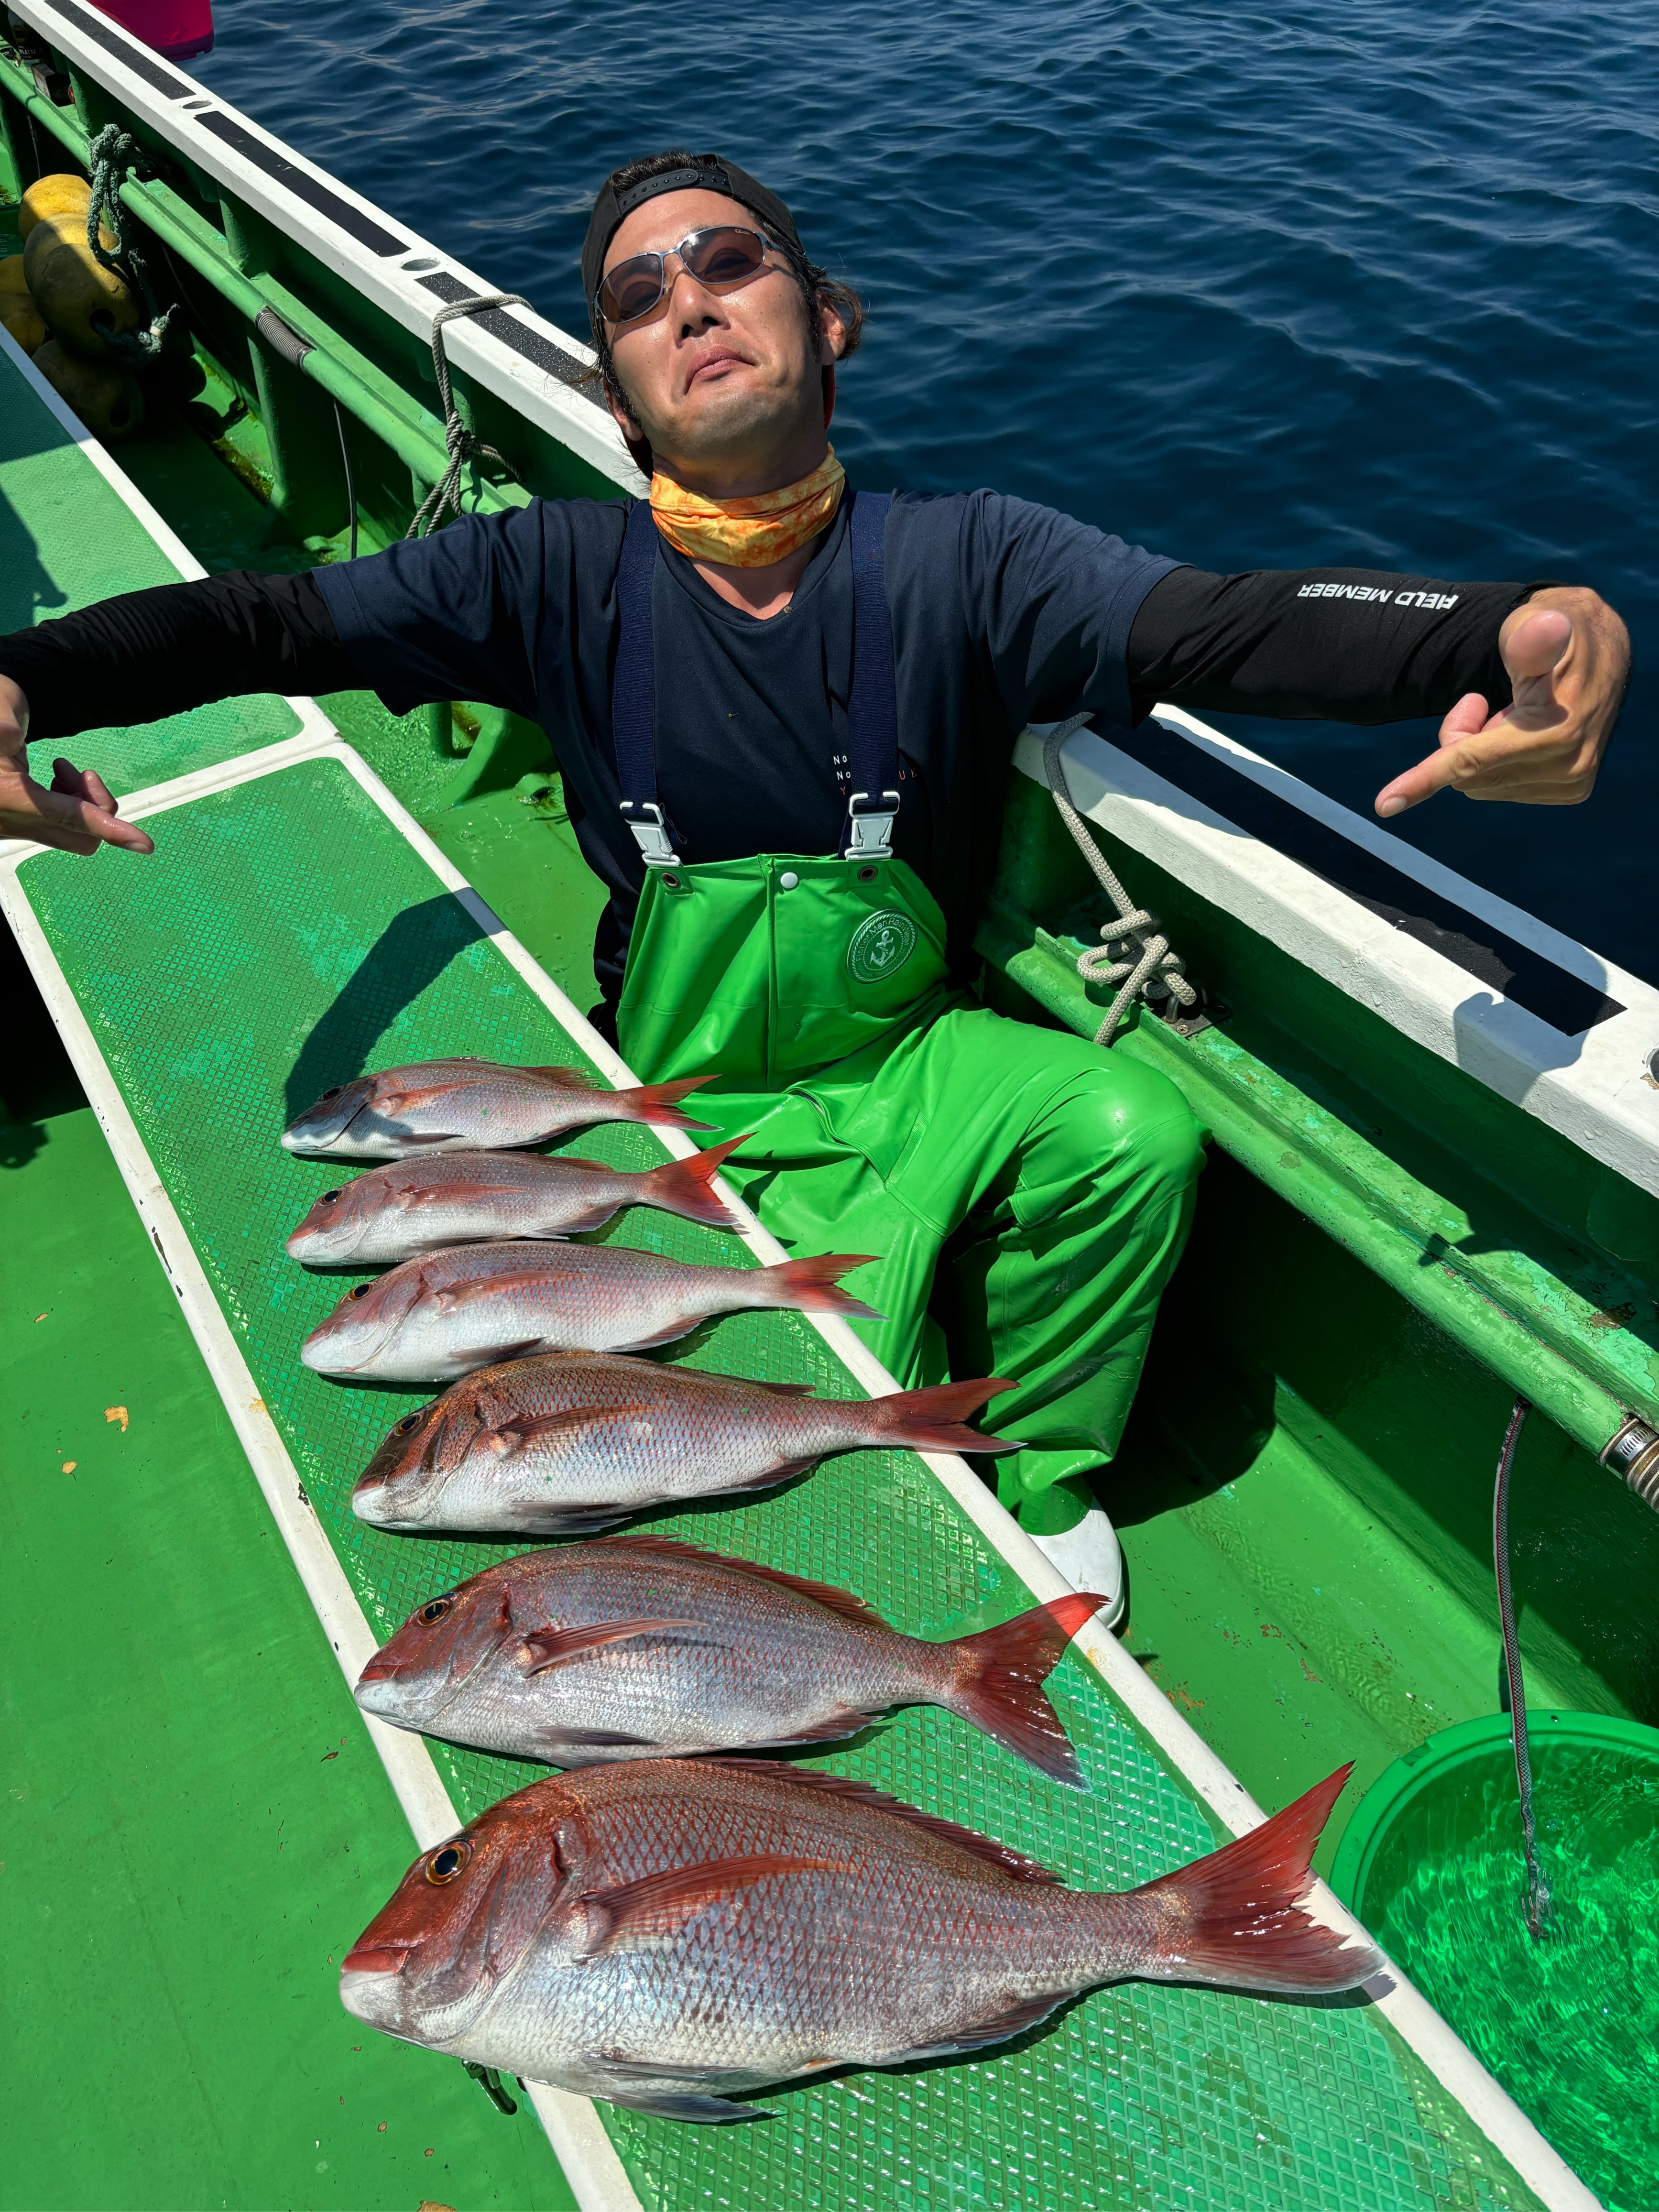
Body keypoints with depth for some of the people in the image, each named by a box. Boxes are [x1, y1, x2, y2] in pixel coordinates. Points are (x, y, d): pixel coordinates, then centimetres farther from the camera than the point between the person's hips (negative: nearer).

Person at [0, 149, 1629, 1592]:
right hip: (704, 1108, -1)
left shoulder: (956, 561, -12)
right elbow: (268, 624, -17)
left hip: (917, 1052, 2)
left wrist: (1513, 636, -47)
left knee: (1133, 1131, -25)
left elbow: (1217, 627, -28)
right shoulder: (562, 578, -10)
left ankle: (1041, 1480, 4)